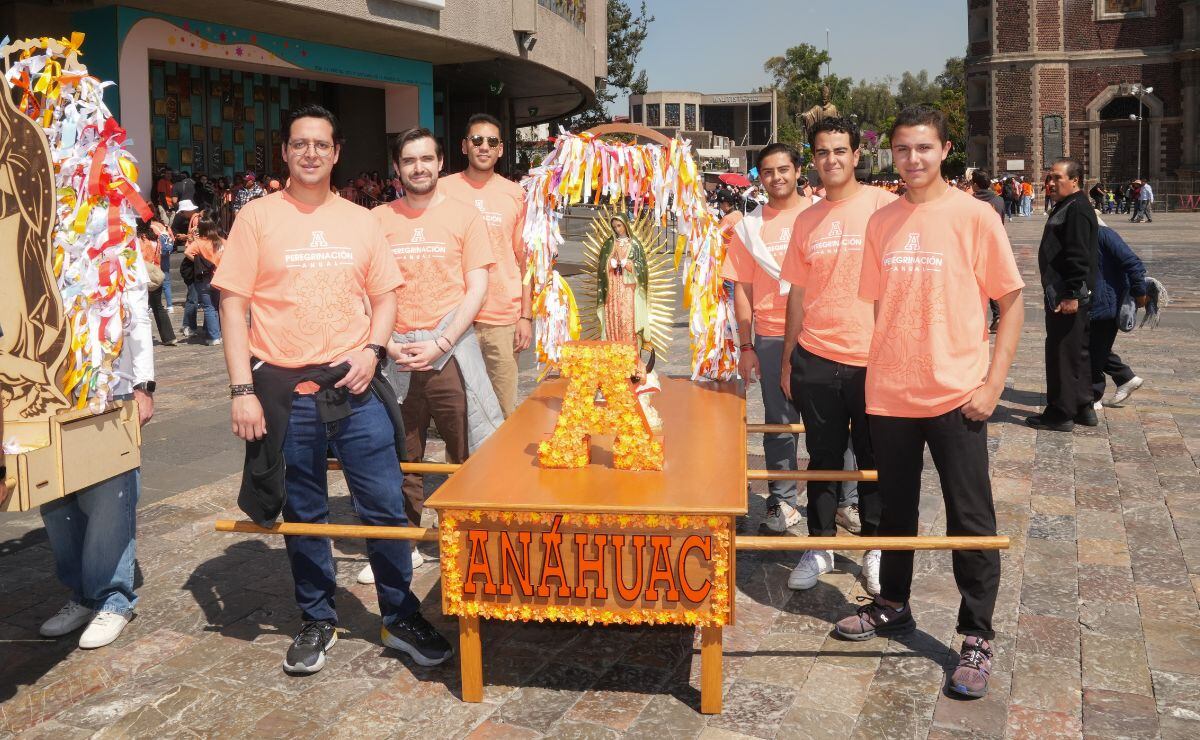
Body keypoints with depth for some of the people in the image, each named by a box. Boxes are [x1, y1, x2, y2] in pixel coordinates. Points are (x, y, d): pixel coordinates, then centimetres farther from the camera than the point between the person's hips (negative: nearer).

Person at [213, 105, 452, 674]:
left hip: (354, 386, 2)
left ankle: (401, 618, 20)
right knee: (303, 515, 11)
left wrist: (373, 349, -5)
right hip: (285, 390, -1)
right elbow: (233, 305, -2)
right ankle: (317, 622, 28)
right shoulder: (258, 217, 0)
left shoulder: (361, 221, 9)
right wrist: (242, 390, -10)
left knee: (385, 507, 3)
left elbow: (385, 295, 14)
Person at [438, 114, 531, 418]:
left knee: (504, 412, 4)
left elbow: (524, 259, 9)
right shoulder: (443, 189, 2)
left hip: (504, 318, 1)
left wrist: (526, 316, 4)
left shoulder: (515, 194, 6)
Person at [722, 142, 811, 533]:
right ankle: (782, 502, 18)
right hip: (772, 338, 1)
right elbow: (742, 290, 6)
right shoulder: (749, 227, 5)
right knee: (779, 423, 8)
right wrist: (745, 347, 2)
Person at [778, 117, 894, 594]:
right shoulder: (807, 220, 8)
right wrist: (787, 359, 14)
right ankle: (820, 546, 27)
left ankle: (874, 548, 25)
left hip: (872, 359, -3)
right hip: (816, 360, 3)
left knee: (874, 460, 10)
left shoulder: (883, 206, -5)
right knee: (823, 457, 13)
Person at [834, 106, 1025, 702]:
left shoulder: (974, 216, -7)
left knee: (970, 519, 2)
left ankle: (977, 639, 15)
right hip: (889, 395, 4)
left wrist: (992, 384, -11)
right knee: (895, 508, 17)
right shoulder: (881, 222, 6)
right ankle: (893, 607, 35)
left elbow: (1011, 302, -5)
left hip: (956, 396, -4)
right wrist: (883, 371, 7)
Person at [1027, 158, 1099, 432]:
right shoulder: (1065, 207, 17)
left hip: (1066, 295, -11)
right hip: (1063, 292, 11)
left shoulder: (1077, 209, -17)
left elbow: (1078, 256, -24)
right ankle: (1083, 407, 26)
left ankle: (1061, 413, 2)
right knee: (1075, 350, 16)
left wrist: (1071, 294, -26)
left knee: (1062, 351, -5)